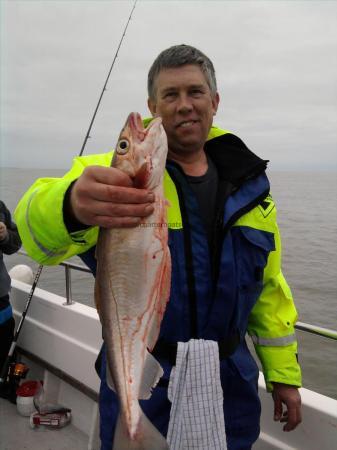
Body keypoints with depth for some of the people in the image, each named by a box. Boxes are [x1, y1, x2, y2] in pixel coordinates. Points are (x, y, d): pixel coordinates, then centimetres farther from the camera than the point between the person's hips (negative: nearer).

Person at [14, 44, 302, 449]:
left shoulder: (248, 184, 1)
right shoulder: (117, 171, -13)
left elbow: (268, 287, 7)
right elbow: (38, 224, -33)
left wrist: (284, 374, 8)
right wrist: (72, 206, -56)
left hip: (231, 382, 4)